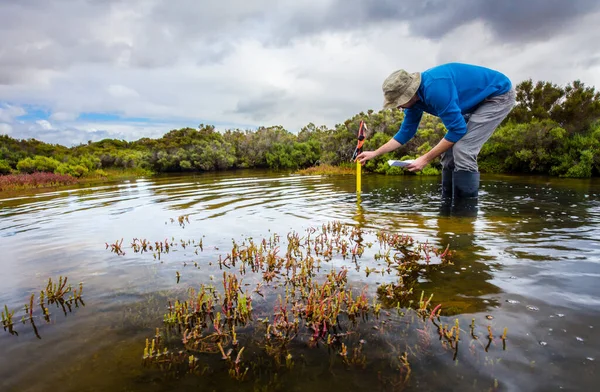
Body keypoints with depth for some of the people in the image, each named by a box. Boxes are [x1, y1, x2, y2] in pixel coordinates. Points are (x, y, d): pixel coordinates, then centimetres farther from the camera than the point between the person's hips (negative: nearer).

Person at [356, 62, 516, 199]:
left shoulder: (434, 88, -34)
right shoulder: (414, 98, -5)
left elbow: (457, 130, -28)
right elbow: (405, 133, 7)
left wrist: (426, 159, -23)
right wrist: (375, 153, 6)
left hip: (499, 95, -9)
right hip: (478, 101, 9)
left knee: (462, 151, -21)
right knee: (450, 152, 4)